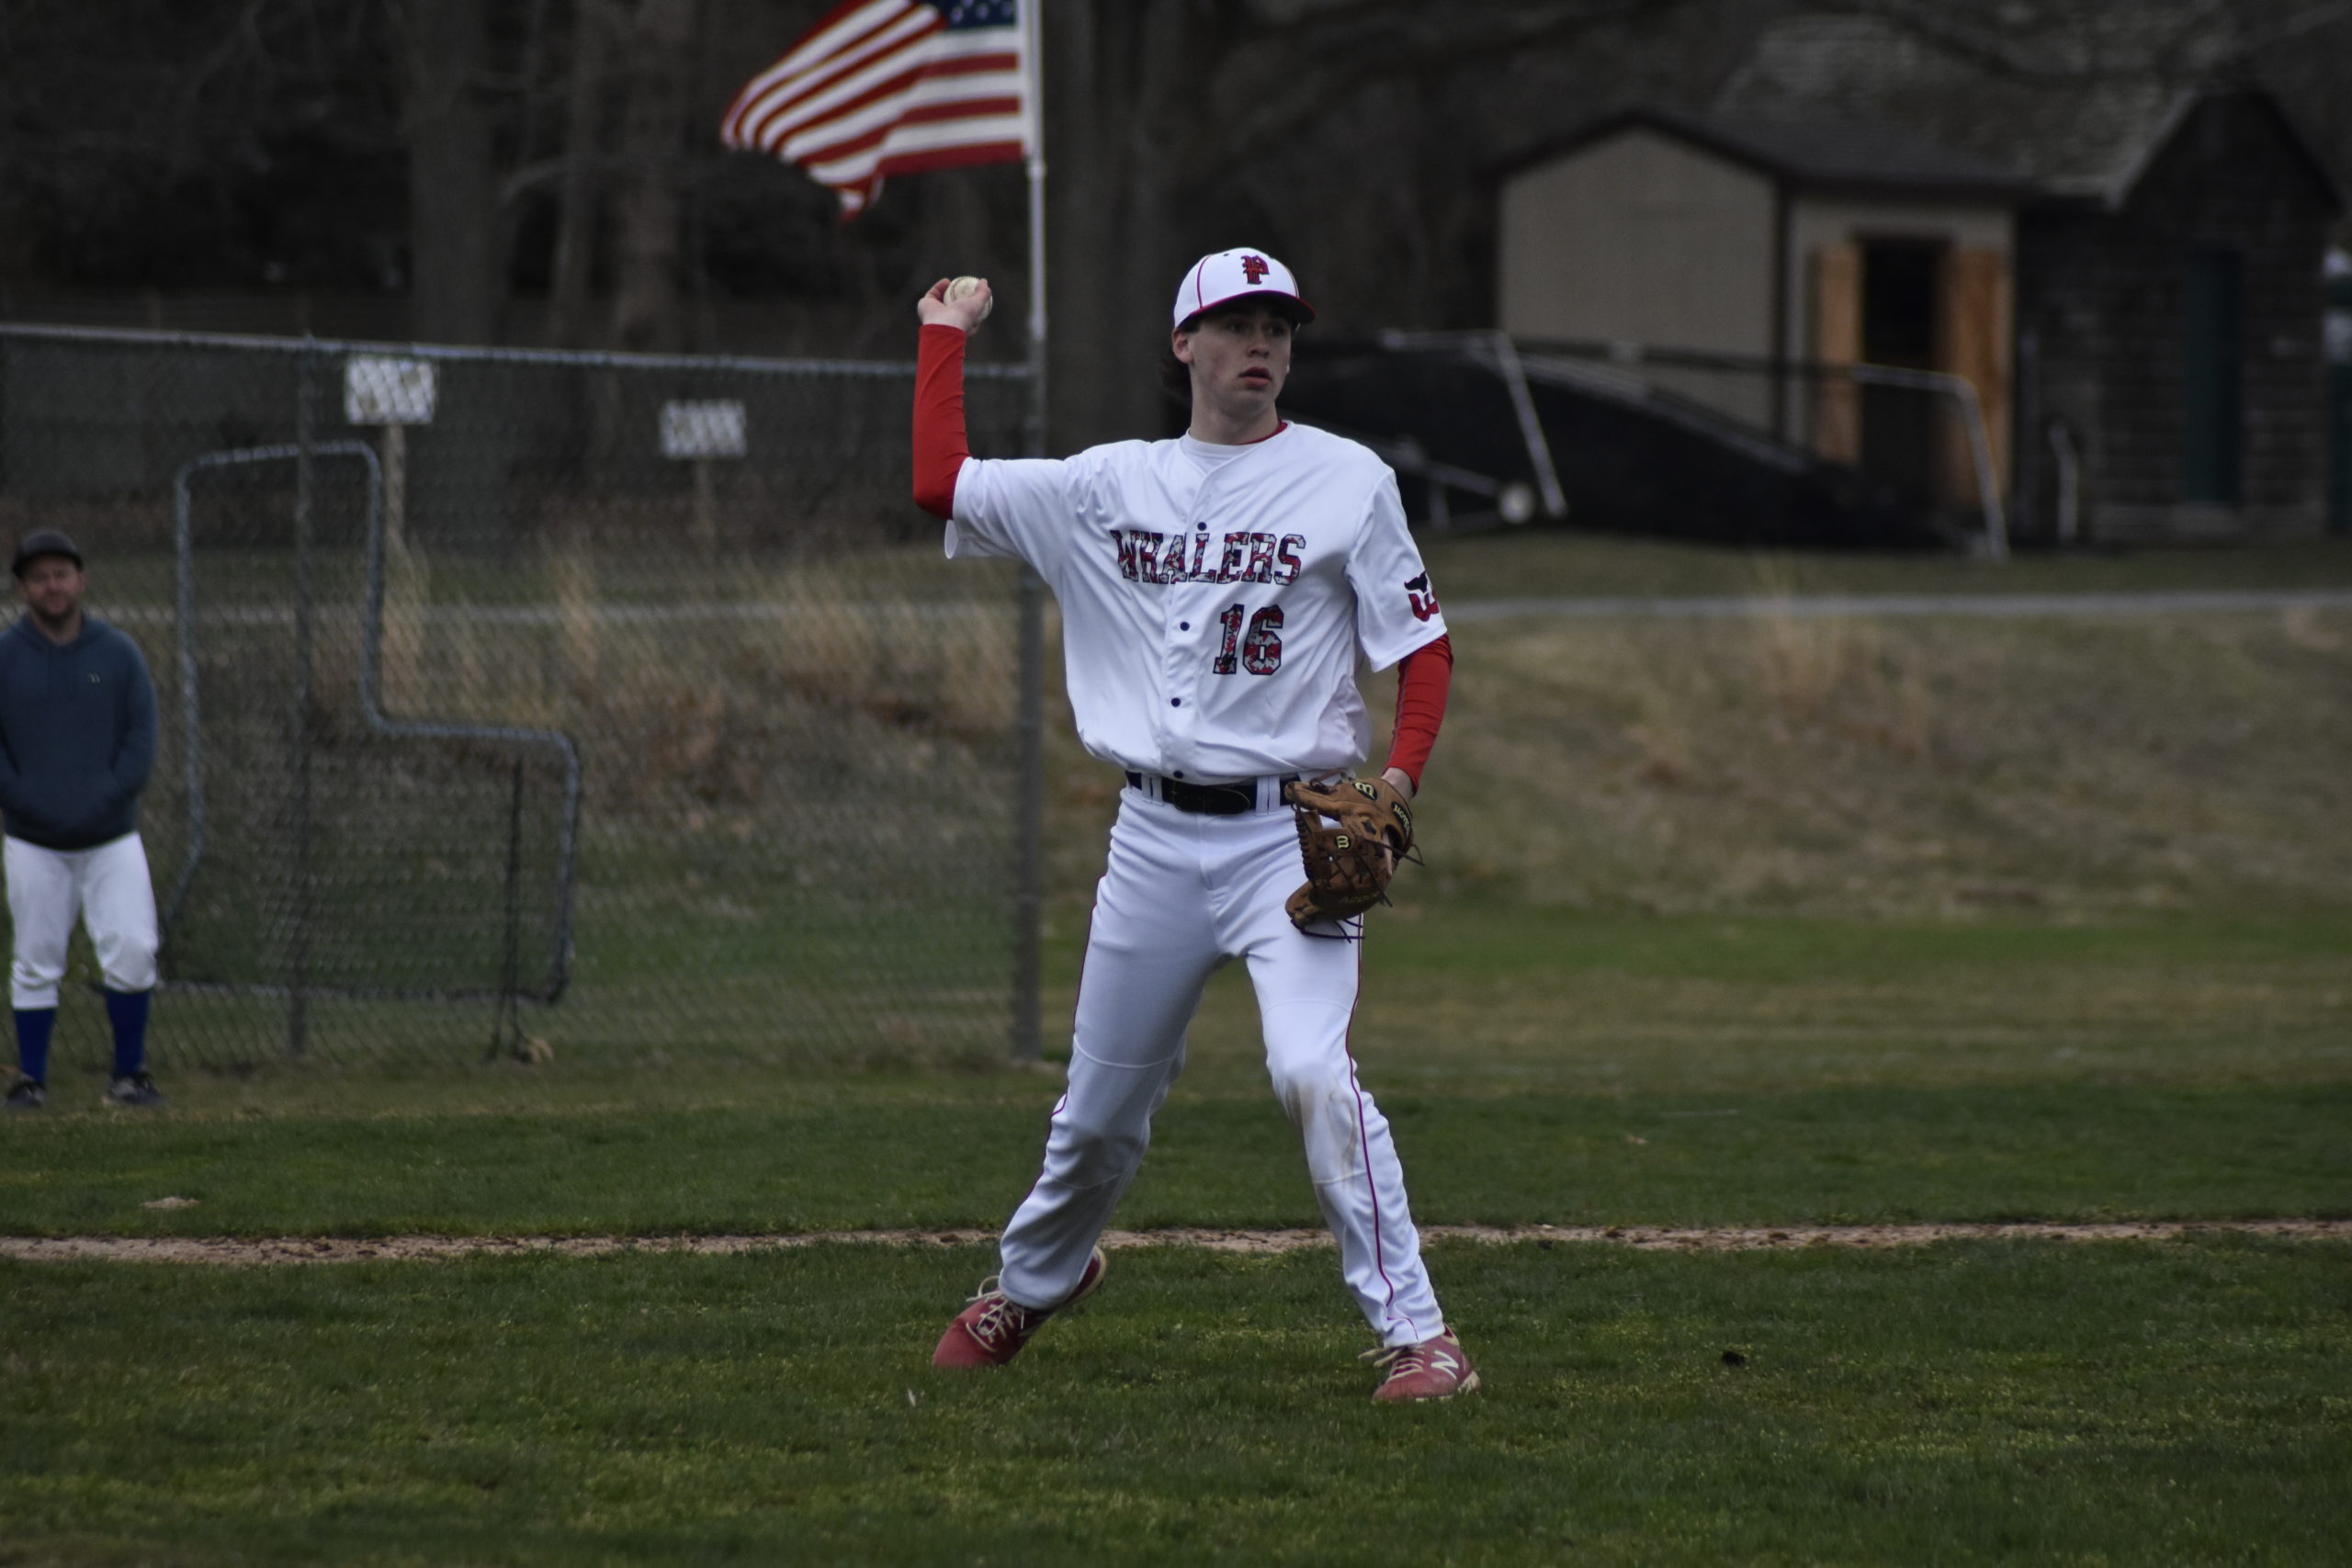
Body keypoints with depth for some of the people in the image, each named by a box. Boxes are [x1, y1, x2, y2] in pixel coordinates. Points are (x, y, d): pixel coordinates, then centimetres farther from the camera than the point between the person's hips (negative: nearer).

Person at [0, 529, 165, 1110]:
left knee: (132, 950, -11)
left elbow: (141, 742, 0)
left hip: (112, 838, 0)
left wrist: (103, 802, -13)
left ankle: (129, 1073, 0)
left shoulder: (119, 654, 2)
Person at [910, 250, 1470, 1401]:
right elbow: (939, 482, 10)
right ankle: (1033, 1280, 41)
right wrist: (945, 335, 16)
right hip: (1155, 839, 3)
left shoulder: (1347, 482, 1)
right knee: (1102, 1103, 12)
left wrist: (1400, 777, -15)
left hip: (1289, 832, -3)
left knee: (1312, 1071, -23)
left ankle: (1417, 1336, -19)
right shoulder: (1109, 486, 10)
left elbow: (1425, 647, 0)